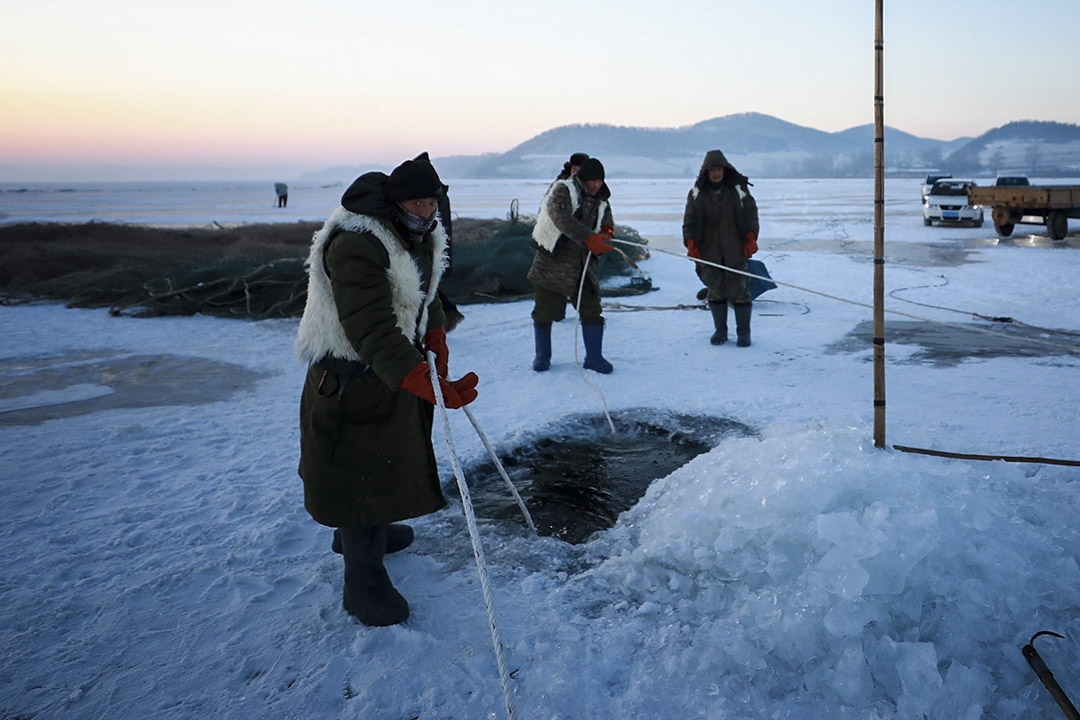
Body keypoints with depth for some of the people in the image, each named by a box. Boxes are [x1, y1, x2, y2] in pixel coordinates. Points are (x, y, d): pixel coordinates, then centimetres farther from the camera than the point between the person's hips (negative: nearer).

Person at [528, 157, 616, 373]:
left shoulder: (601, 201, 9)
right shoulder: (562, 191, -12)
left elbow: (607, 223, 26)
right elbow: (561, 218, -30)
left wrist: (606, 231, 0)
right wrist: (588, 238, -42)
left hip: (582, 264, 5)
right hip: (552, 262, -5)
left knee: (591, 310, 0)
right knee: (545, 311, 3)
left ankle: (594, 357, 11)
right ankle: (542, 355, 20)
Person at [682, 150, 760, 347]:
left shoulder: (739, 188, 3)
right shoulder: (697, 193, 5)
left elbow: (751, 214, 5)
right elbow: (689, 221, 5)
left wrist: (751, 238, -6)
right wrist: (690, 244, -7)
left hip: (735, 250, -1)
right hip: (709, 251, 1)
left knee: (738, 290, -3)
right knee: (715, 291, 4)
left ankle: (744, 332, 7)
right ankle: (720, 330, 17)